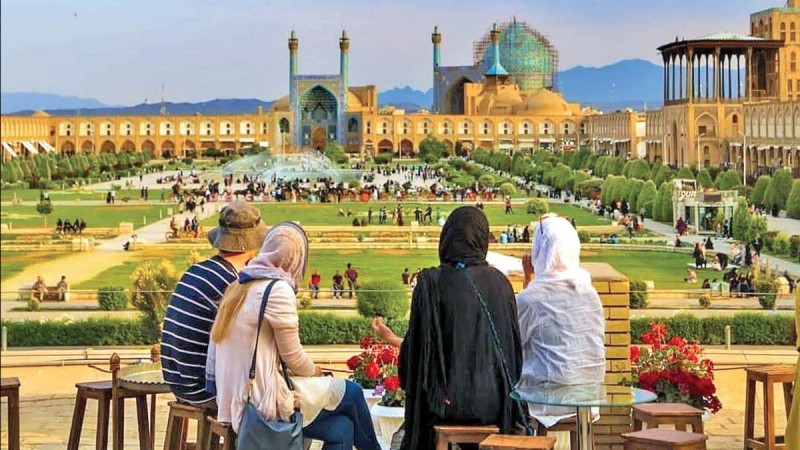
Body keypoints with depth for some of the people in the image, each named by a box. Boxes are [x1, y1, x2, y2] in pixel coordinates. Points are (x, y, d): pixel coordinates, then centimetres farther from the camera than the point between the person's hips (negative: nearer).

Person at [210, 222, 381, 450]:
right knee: (352, 392, 11)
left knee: (341, 428, 12)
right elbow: (292, 356, -10)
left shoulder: (239, 286, 11)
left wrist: (310, 370, 13)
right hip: (264, 404, -8)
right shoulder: (279, 289, -15)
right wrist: (315, 371, 11)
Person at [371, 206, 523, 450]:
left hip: (447, 399, -3)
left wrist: (391, 338, 15)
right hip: (494, 402, 3)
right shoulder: (500, 282, 1)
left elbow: (417, 347, -6)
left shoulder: (431, 282, -9)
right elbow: (514, 345, 6)